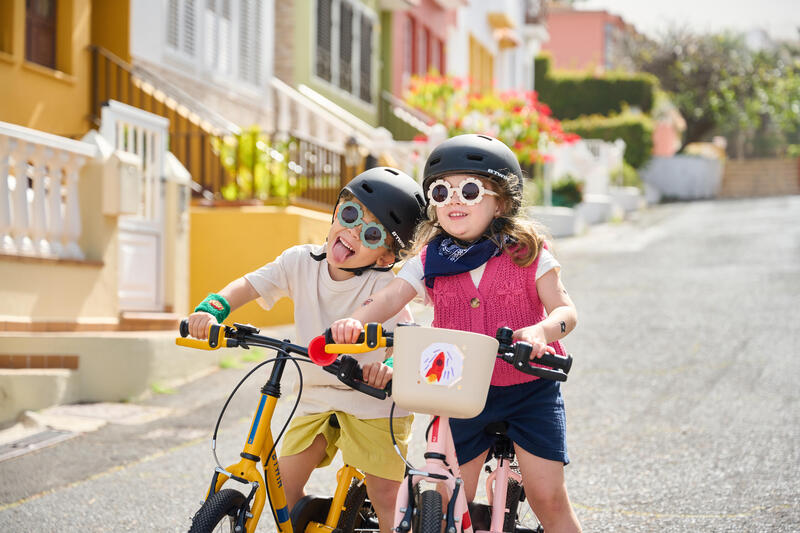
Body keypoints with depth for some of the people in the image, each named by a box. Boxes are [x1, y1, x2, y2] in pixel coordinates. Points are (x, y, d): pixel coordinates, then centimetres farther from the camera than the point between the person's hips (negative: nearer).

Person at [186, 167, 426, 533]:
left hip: (373, 398, -4)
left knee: (385, 497, -7)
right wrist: (212, 308, -25)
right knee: (284, 482, -2)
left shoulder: (384, 285, -18)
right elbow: (249, 285, -6)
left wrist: (389, 365, -47)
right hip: (317, 397, 4)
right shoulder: (301, 262, -7)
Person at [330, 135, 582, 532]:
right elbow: (388, 298, -11)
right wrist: (355, 321, -34)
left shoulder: (526, 253, -4)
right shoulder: (429, 261, 2)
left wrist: (540, 330, -34)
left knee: (548, 497, -6)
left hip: (529, 386, -2)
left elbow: (565, 309, -10)